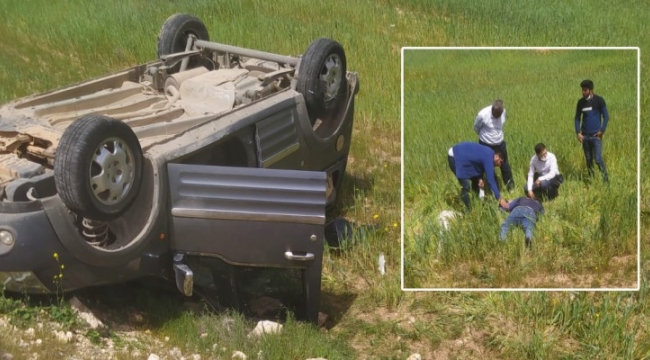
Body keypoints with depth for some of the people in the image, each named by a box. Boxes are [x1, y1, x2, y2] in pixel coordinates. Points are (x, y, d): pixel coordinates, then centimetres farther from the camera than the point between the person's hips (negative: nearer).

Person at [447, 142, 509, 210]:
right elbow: (490, 180, -26)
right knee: (466, 186, -17)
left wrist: (480, 178, -7)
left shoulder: (489, 153, 2)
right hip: (455, 157, -10)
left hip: (462, 156, 10)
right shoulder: (488, 158, -25)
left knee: (476, 180, 16)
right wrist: (500, 199, -24)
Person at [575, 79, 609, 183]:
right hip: (585, 136, 4)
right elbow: (577, 118, 10)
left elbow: (606, 116, -5)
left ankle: (606, 179, 3)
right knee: (588, 159, 9)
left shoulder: (599, 100, -7)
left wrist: (602, 131, -11)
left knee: (598, 159, -10)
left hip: (596, 135, -4)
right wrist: (578, 132, -2)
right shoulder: (581, 102, 4)